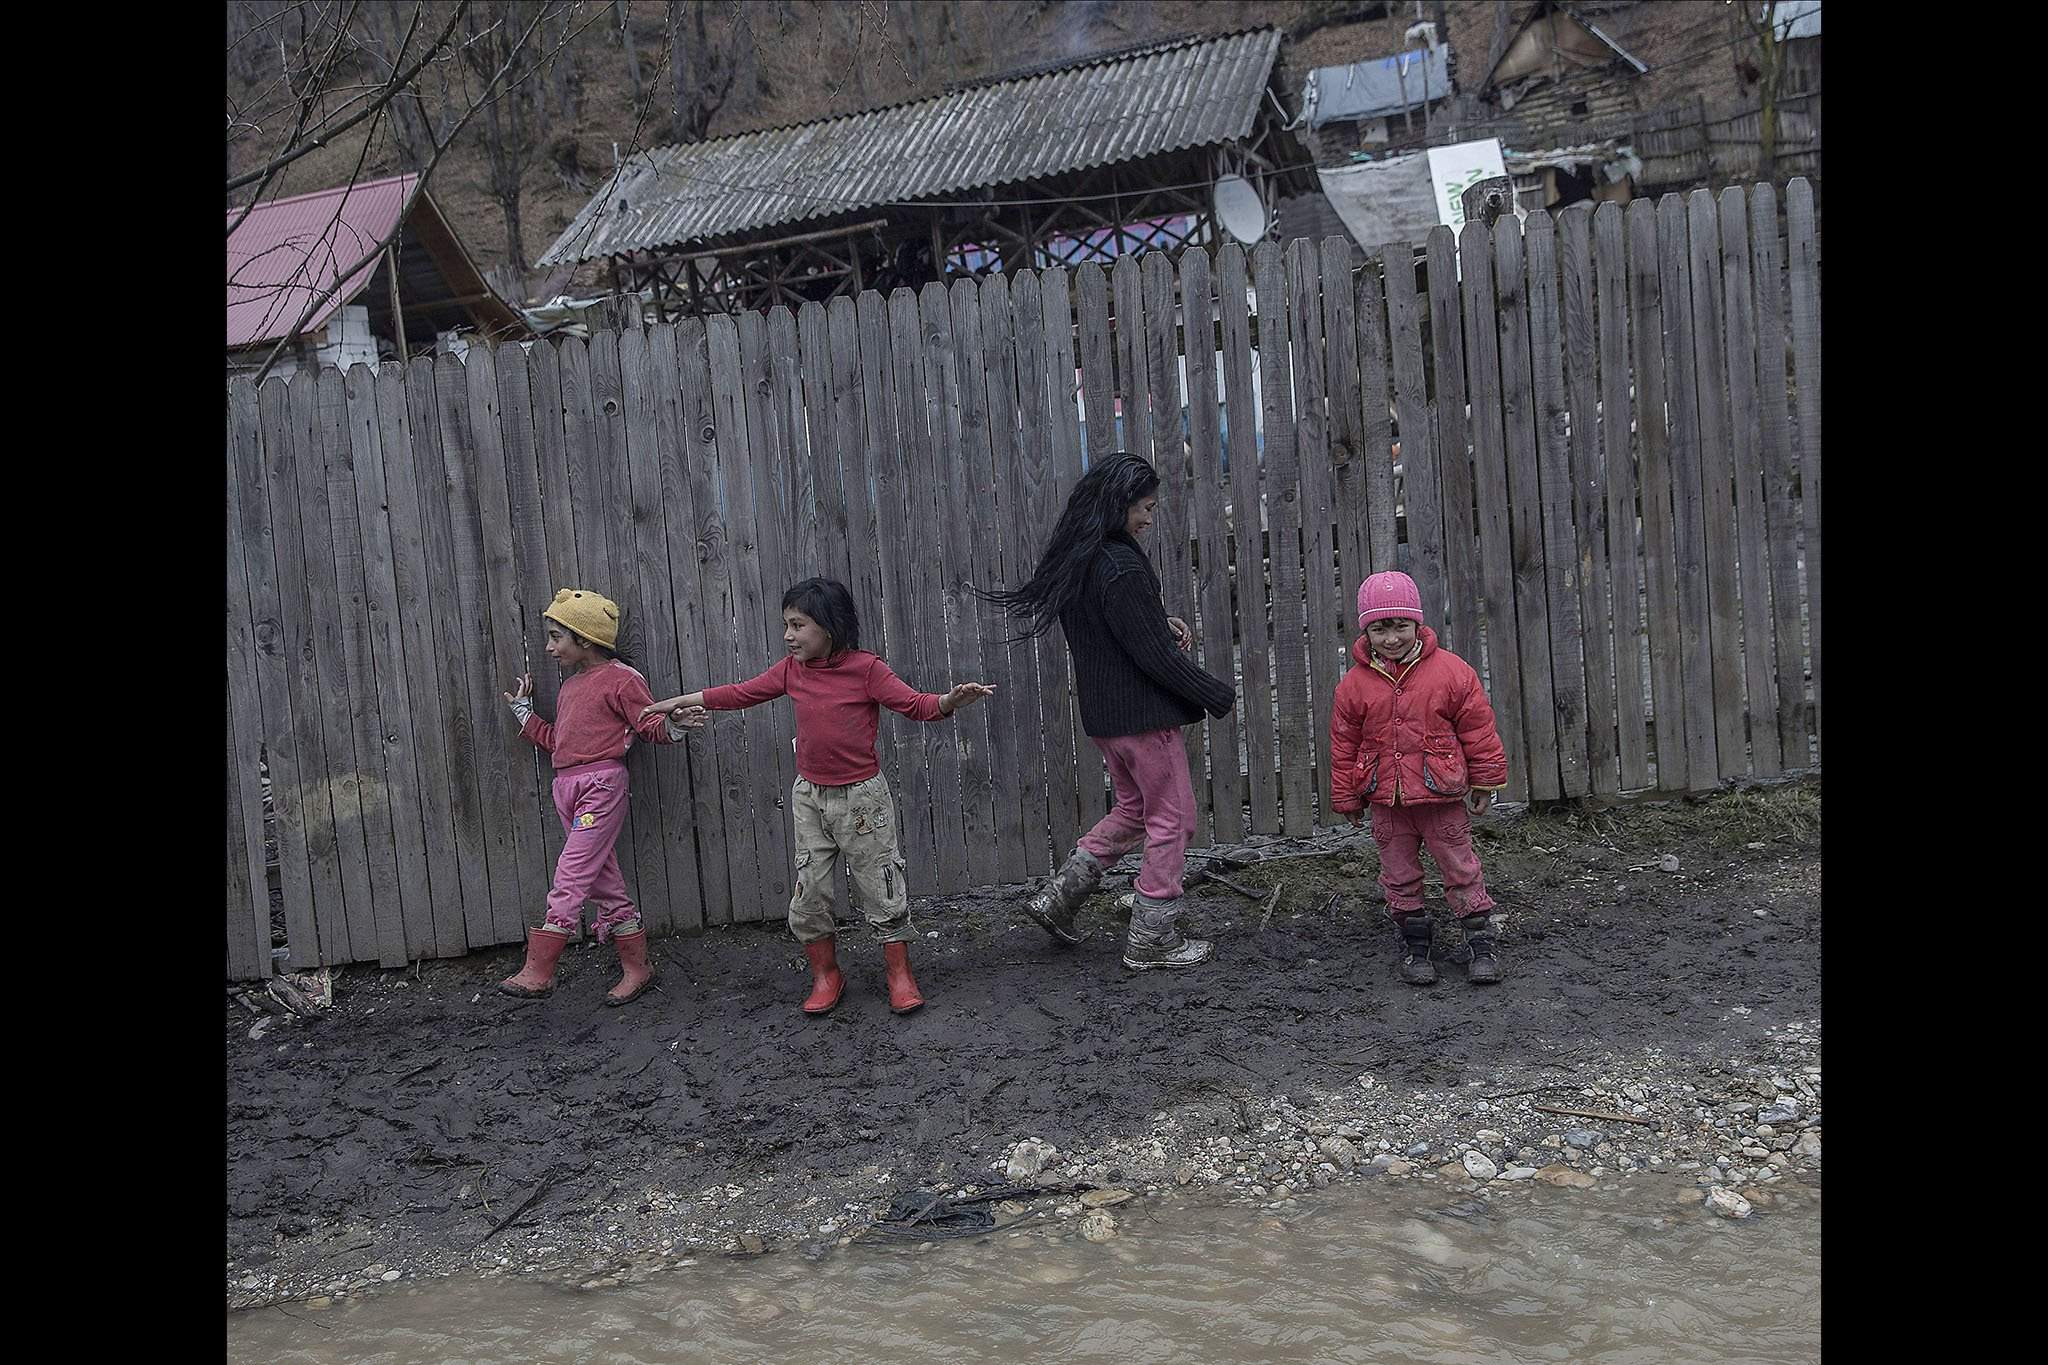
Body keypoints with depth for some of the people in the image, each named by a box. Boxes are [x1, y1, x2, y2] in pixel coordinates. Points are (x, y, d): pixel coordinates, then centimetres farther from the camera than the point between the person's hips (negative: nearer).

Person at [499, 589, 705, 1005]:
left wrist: (672, 725, -28)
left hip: (601, 785, -9)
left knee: (569, 878, -10)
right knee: (604, 881, 9)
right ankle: (636, 968, 15)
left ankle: (538, 972, -8)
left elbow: (650, 728, -8)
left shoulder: (620, 679, -5)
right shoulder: (571, 686, 21)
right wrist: (524, 713, 26)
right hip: (568, 787, 9)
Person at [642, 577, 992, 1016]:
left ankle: (900, 976, 18)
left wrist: (952, 700, -37)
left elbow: (915, 704, -17)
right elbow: (743, 693, 13)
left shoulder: (865, 669, -14)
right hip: (810, 798, 5)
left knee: (882, 889, 3)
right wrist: (684, 700, 17)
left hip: (861, 797, -5)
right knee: (808, 894, 8)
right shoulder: (792, 670, 1)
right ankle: (826, 976, 25)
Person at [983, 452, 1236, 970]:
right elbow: (1155, 655, -20)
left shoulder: (1074, 558, 6)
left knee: (1132, 811, 23)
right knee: (1172, 820, 5)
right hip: (1143, 713, -9)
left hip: (1102, 711, 9)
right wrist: (1218, 695, -11)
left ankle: (1057, 898, 20)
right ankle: (1151, 941, 14)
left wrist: (1161, 621, 8)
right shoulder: (1121, 568, -22)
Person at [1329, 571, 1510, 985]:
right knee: (1399, 876, 12)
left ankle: (1480, 942, 20)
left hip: (1440, 795, -2)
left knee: (1461, 870, 7)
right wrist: (1347, 797, 7)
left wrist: (1485, 781, 4)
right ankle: (1414, 944, 27)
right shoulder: (1354, 684, -4)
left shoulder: (1451, 671, -8)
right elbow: (1343, 745, 4)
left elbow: (1478, 730, 0)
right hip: (1386, 801, 2)